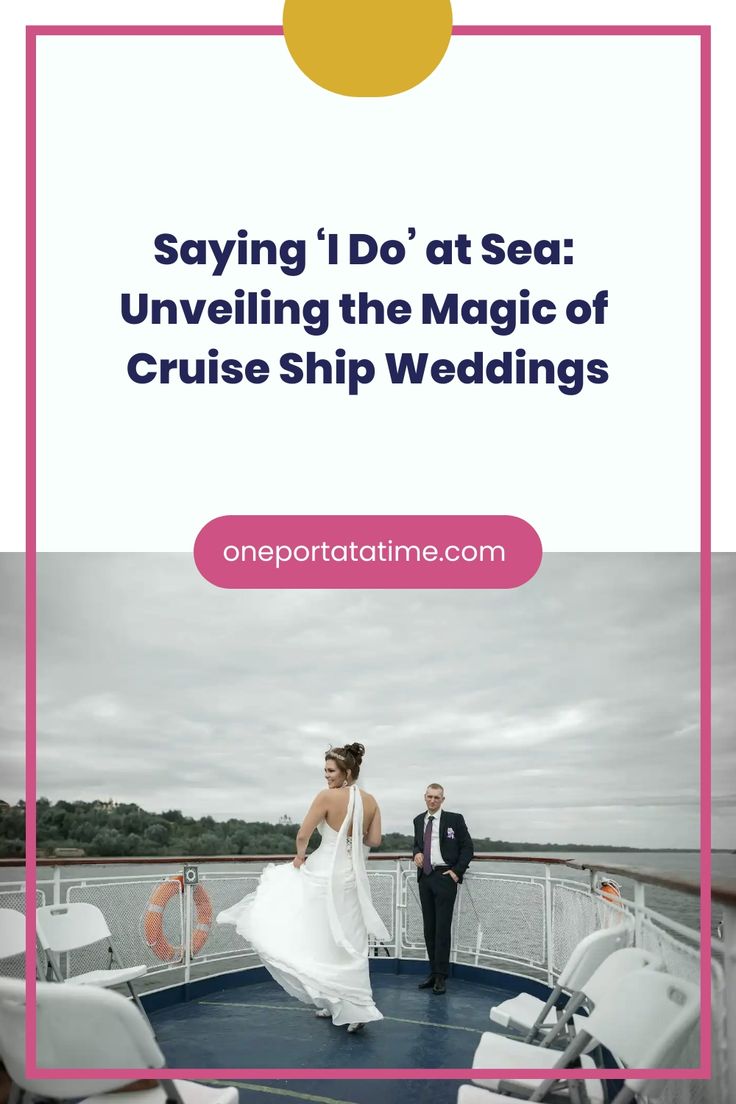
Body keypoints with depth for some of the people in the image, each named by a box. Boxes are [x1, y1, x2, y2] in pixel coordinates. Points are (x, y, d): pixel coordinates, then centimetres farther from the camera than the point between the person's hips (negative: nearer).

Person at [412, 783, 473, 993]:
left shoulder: (454, 819, -2)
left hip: (445, 876, -5)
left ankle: (441, 976, -4)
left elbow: (467, 846, 0)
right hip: (425, 877, 5)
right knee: (429, 928, 7)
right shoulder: (418, 820, 12)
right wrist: (417, 853, 3)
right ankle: (433, 972, 13)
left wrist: (457, 871, -9)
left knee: (442, 928, -7)